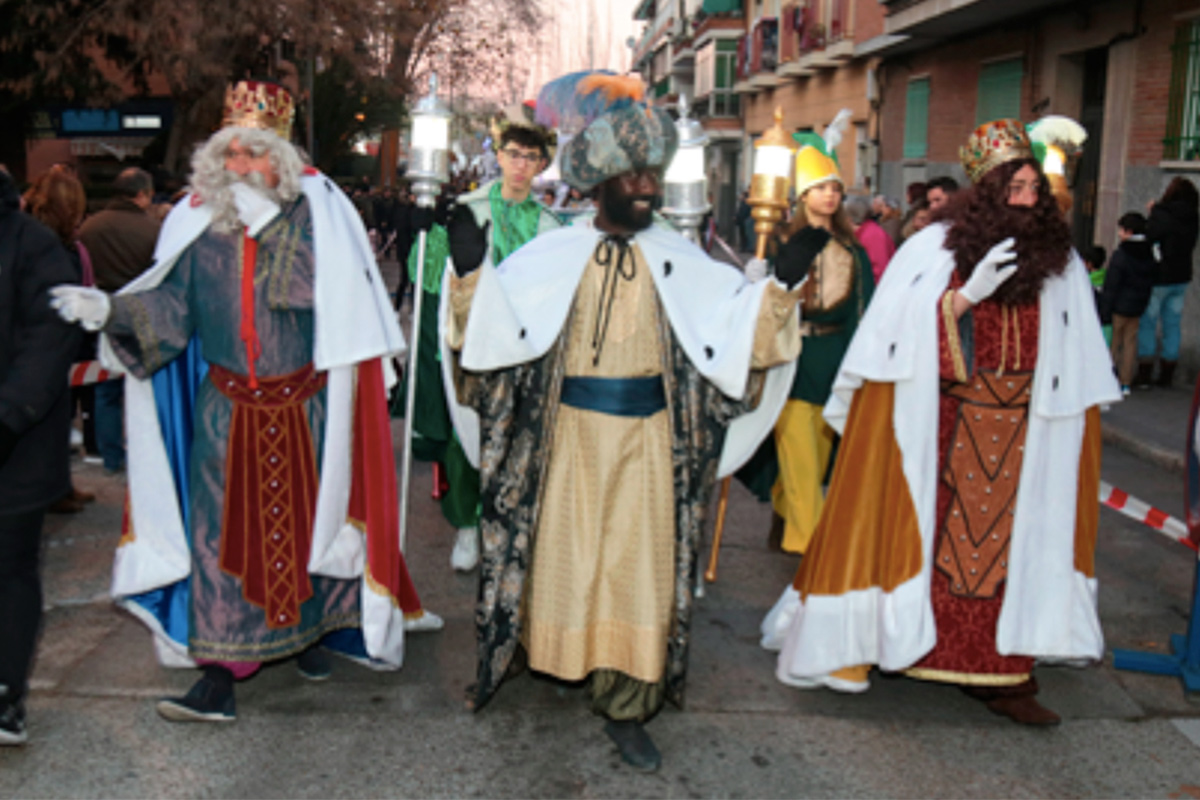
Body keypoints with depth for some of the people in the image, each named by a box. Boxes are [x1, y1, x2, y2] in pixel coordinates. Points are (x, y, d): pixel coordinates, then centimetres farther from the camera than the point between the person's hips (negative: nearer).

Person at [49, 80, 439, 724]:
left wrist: (268, 222, -22)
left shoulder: (315, 213, -5)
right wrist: (111, 309, -14)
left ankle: (311, 630, 34)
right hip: (227, 406, 2)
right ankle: (219, 674, 6)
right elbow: (170, 304, 1)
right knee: (222, 527, 0)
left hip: (303, 405, -2)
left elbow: (316, 287, -19)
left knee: (304, 520, 10)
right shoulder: (196, 222, 4)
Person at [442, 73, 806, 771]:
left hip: (648, 437, 1)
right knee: (565, 549, 9)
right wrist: (472, 270, -23)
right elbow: (501, 324, -8)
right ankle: (560, 654, 35)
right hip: (570, 432, -1)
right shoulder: (556, 255, -3)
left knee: (641, 559, 5)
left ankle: (626, 706, 17)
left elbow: (733, 324, 2)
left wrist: (780, 283, -10)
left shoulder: (679, 261, 2)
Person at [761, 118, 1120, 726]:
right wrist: (968, 294, -21)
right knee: (932, 532, 3)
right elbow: (909, 335, -10)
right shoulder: (935, 249, -4)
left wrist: (1075, 422, 10)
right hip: (945, 425, -3)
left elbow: (1076, 365, 12)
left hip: (1021, 432, 3)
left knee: (1009, 539, 6)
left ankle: (999, 671, 14)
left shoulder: (1058, 260, 7)